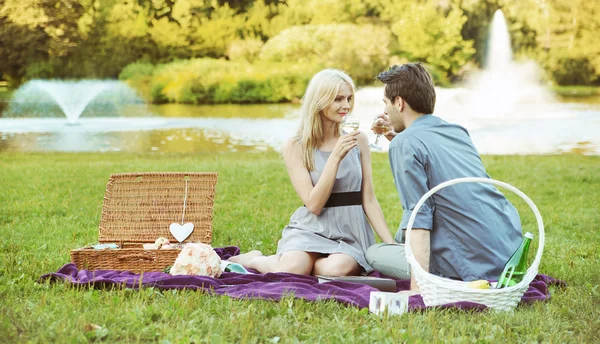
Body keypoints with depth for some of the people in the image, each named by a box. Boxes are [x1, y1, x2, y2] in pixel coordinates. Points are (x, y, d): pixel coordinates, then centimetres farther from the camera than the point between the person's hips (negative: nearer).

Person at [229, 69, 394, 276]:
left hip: (350, 233, 2)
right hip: (311, 230, -2)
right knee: (291, 270, -32)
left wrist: (391, 244, -2)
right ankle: (254, 260, 4)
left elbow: (369, 200, 7)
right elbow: (314, 204, -11)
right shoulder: (295, 147, -2)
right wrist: (336, 157, -18)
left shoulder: (358, 140, 6)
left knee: (336, 269, -34)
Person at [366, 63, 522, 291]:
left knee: (373, 254, 9)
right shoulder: (456, 131, 13)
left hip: (478, 264, -9)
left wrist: (417, 288, -22)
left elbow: (418, 218, -18)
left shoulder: (405, 145, -10)